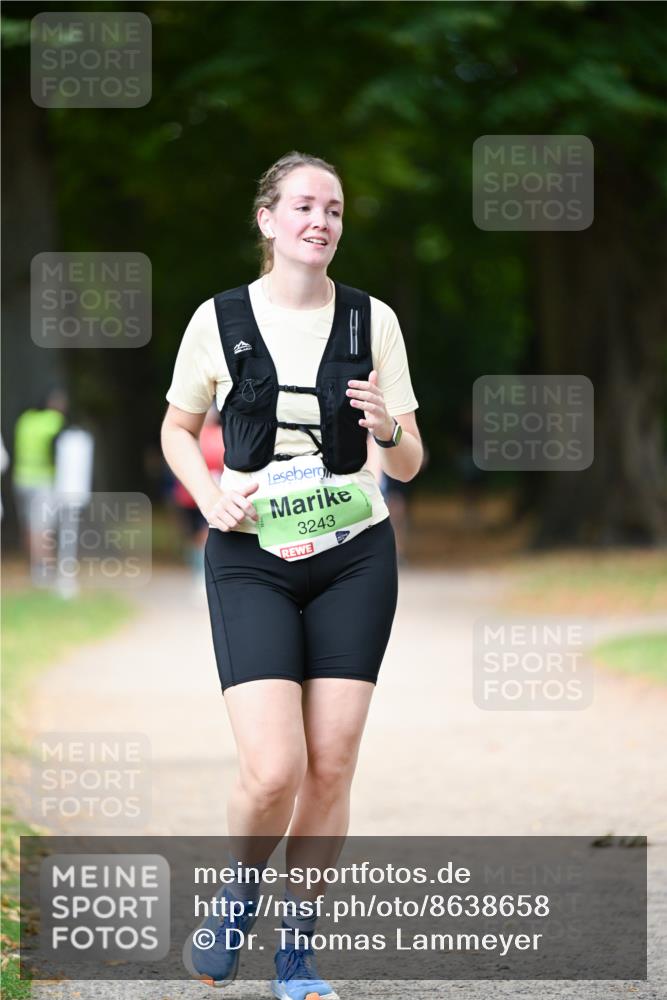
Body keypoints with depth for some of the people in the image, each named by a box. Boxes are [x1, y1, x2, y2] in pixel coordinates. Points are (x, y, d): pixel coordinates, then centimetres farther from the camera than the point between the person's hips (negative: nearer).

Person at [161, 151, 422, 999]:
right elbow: (177, 428, 14)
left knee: (331, 767, 0)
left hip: (354, 556, 2)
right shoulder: (220, 319, -2)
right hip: (250, 560, -2)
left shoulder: (372, 320, 2)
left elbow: (408, 464, 6)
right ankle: (236, 895, 15)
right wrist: (210, 495, -4)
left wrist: (387, 427, -16)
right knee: (274, 770, -16)